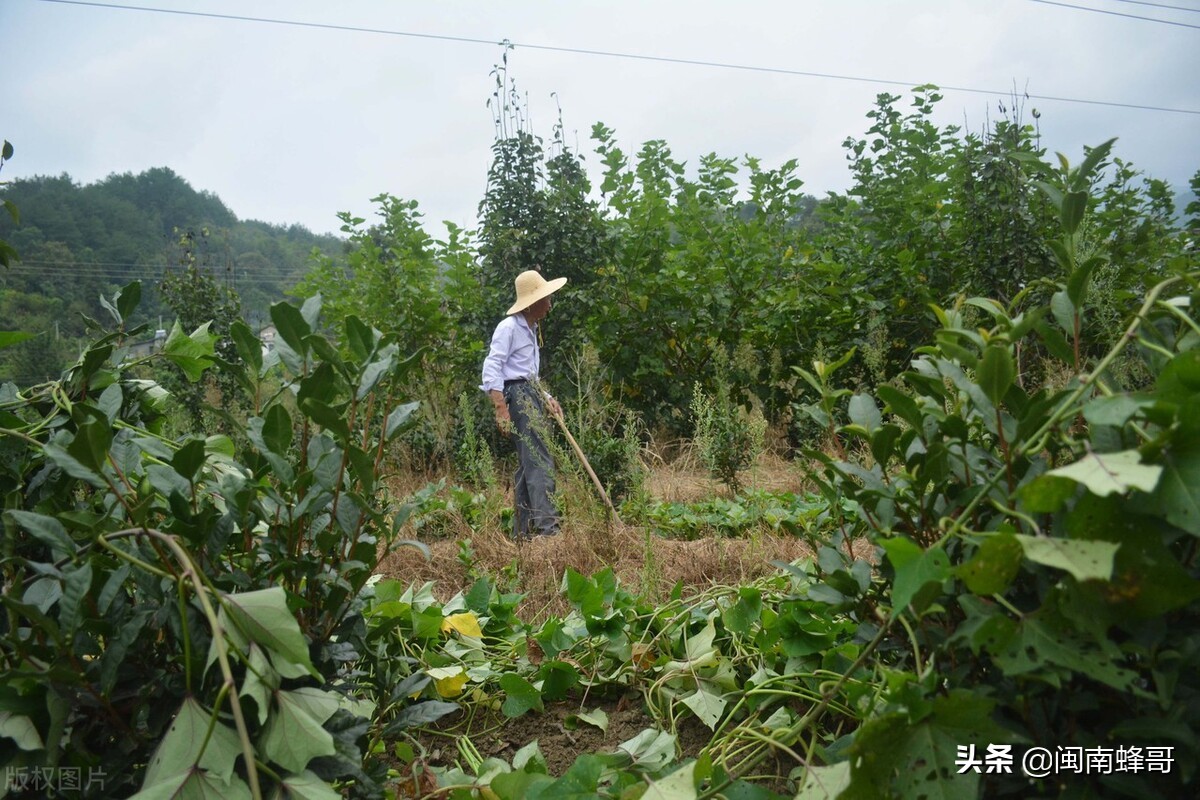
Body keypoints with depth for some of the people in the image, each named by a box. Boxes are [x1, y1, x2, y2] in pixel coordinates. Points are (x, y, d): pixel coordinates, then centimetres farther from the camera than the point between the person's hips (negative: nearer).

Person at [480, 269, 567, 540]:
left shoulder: (530, 330, 21)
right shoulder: (509, 327, -8)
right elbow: (492, 367, -16)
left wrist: (546, 398, 17)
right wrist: (501, 409, -23)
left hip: (532, 396, 10)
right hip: (517, 396, -10)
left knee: (528, 465, 10)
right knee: (541, 462, -15)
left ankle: (523, 532, 15)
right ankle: (546, 527, -16)